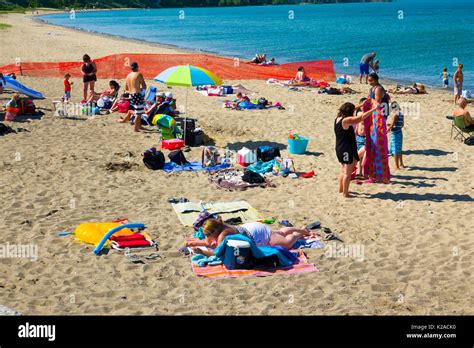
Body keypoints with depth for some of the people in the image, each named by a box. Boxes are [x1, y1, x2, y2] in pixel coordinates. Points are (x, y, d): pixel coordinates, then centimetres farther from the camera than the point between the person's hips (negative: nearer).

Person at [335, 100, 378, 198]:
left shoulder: (338, 118, 6)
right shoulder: (346, 120, -20)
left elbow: (350, 111, 23)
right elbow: (361, 117, -23)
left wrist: (361, 105, 27)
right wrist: (374, 109, -17)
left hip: (340, 149, 9)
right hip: (347, 149, -9)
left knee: (343, 170, 23)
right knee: (347, 172, -1)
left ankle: (341, 189, 33)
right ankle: (345, 194, 3)